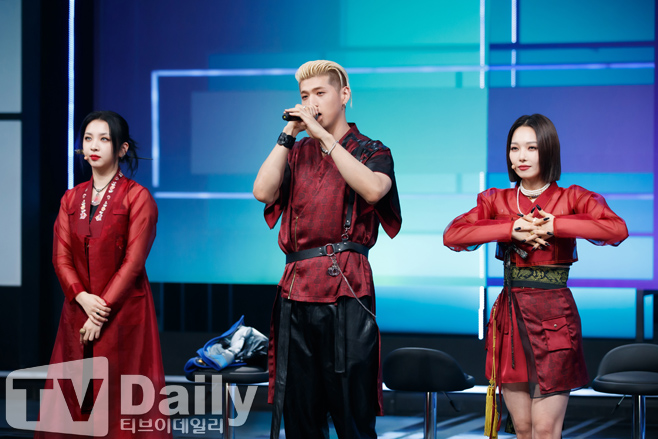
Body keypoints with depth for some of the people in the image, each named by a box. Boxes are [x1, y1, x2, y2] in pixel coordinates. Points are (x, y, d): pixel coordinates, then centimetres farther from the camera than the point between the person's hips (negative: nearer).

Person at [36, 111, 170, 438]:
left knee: (120, 405, -5)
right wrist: (83, 297, -11)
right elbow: (61, 257, 7)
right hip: (78, 313, 5)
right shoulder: (71, 199, 13)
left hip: (123, 313, -5)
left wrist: (102, 310, -14)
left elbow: (133, 261, -9)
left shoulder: (137, 197, -3)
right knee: (74, 404, 2)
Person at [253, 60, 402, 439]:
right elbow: (263, 192, 1)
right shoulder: (297, 153, 18)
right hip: (297, 286, 4)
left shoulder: (370, 151, 8)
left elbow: (372, 189, -15)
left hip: (347, 287, -4)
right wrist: (289, 134, -1)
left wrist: (323, 135, -13)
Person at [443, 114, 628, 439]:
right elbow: (451, 235, -7)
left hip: (555, 317, -3)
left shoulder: (571, 198, 2)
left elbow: (618, 229, -17)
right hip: (511, 314, 3)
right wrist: (511, 229, -15)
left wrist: (553, 225, -17)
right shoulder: (497, 200, 10)